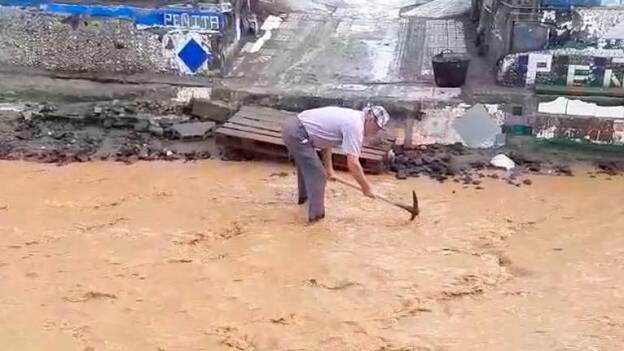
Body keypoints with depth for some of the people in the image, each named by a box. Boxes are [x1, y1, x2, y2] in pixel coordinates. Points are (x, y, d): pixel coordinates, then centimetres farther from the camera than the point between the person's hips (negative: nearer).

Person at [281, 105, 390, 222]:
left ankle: (304, 196, 53)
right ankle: (316, 214, 8)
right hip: (297, 133, -11)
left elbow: (325, 138, 20)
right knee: (317, 175, -4)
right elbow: (353, 164, -19)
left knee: (307, 166, 32)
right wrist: (366, 187, -8)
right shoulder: (355, 125, -17)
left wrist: (329, 169, 18)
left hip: (292, 125, 11)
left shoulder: (352, 117, 14)